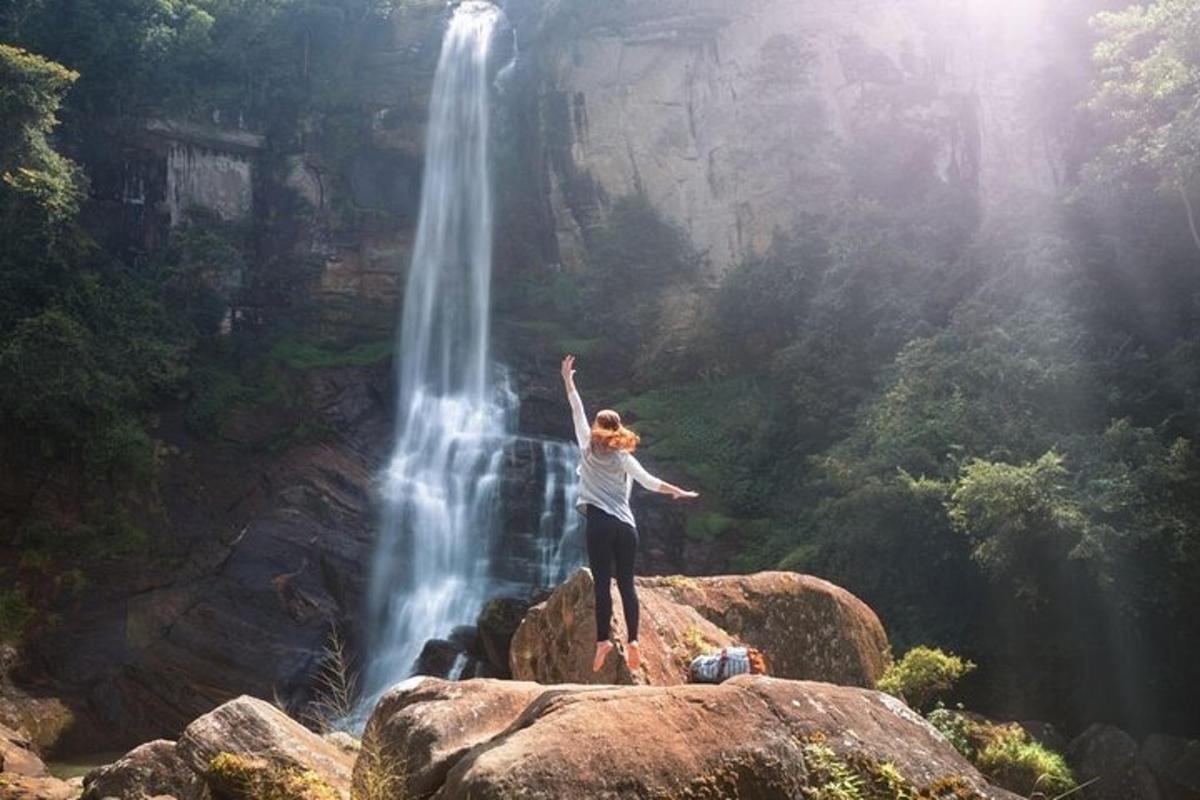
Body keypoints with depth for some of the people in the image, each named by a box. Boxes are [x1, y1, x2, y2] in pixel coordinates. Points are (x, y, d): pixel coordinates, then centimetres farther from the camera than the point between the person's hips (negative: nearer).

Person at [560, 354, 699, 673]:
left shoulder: (588, 448, 6)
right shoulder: (624, 458, 7)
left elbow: (577, 412, 12)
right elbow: (650, 481, 6)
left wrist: (568, 381, 19)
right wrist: (678, 492, 18)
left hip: (599, 523, -2)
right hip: (626, 526, 2)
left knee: (602, 583, -5)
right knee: (626, 583, 4)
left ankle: (603, 639, -14)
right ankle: (632, 640, -5)